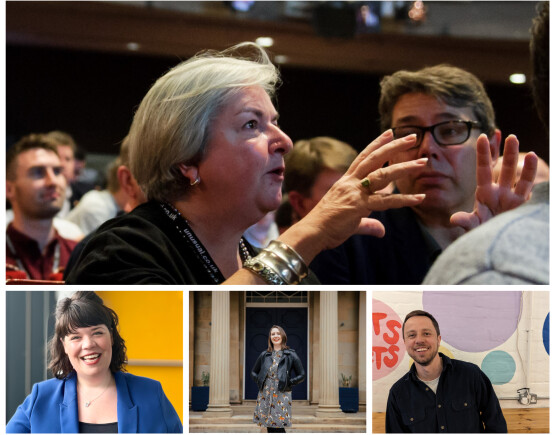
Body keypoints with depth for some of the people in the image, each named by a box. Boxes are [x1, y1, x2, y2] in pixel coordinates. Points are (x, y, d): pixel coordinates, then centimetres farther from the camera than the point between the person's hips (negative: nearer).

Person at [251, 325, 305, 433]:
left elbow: (301, 376, 4)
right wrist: (259, 381, 4)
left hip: (282, 396, -3)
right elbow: (253, 373, 22)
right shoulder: (264, 355, 11)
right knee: (269, 428, 4)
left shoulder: (291, 355, 2)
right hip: (265, 395, 3)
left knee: (278, 428, -10)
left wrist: (288, 383, -6)